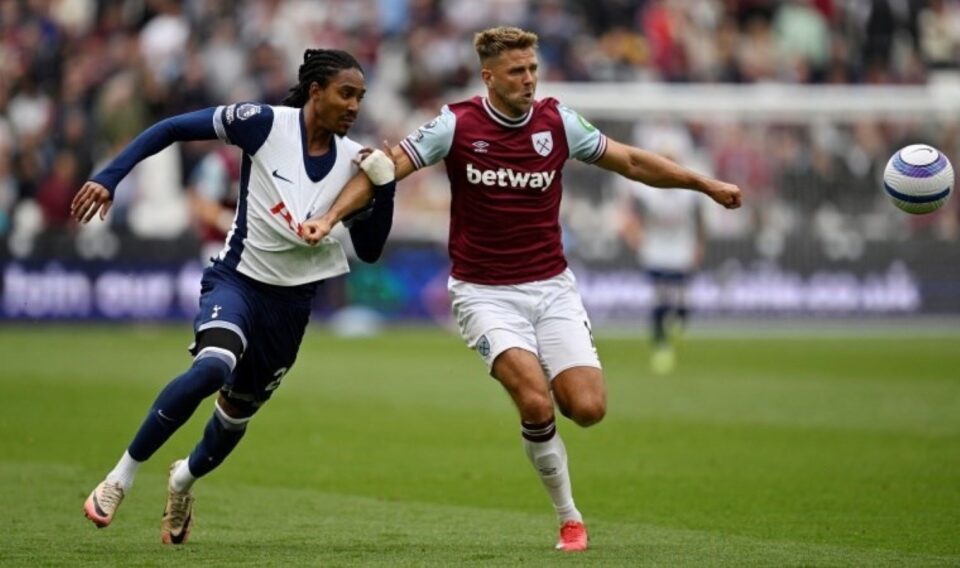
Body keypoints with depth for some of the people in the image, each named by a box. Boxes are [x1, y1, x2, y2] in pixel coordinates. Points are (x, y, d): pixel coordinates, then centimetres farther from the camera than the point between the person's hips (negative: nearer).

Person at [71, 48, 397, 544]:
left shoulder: (353, 162, -3)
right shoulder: (265, 124, -15)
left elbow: (369, 250, 1)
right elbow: (171, 129, -10)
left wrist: (384, 188, -14)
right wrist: (108, 178, -18)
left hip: (292, 302, 5)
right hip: (237, 280, -5)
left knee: (236, 415, 16)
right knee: (213, 367, -34)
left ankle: (184, 478, 51)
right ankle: (121, 476, -18)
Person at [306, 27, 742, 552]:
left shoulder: (557, 122, -1)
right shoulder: (457, 125, -9)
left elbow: (632, 161, 10)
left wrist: (705, 184, 9)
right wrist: (330, 217, -21)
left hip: (551, 287, 3)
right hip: (485, 293, -3)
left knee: (587, 408, -13)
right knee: (535, 402, -23)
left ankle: (543, 392, 24)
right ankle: (568, 517, -4)